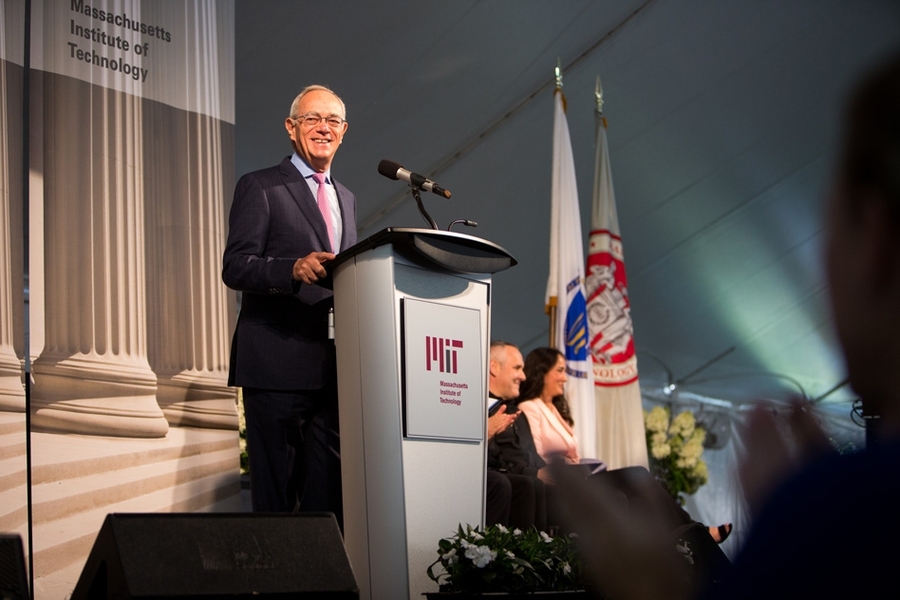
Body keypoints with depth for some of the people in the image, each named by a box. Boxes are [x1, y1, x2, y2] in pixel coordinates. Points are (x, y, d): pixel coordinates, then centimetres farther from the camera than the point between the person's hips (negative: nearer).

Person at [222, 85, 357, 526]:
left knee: (328, 490, 6)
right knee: (275, 491, -3)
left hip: (333, 368, 6)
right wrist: (294, 268, -27)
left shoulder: (346, 199, 22)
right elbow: (234, 267, -9)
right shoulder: (260, 187, 1)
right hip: (277, 362, -6)